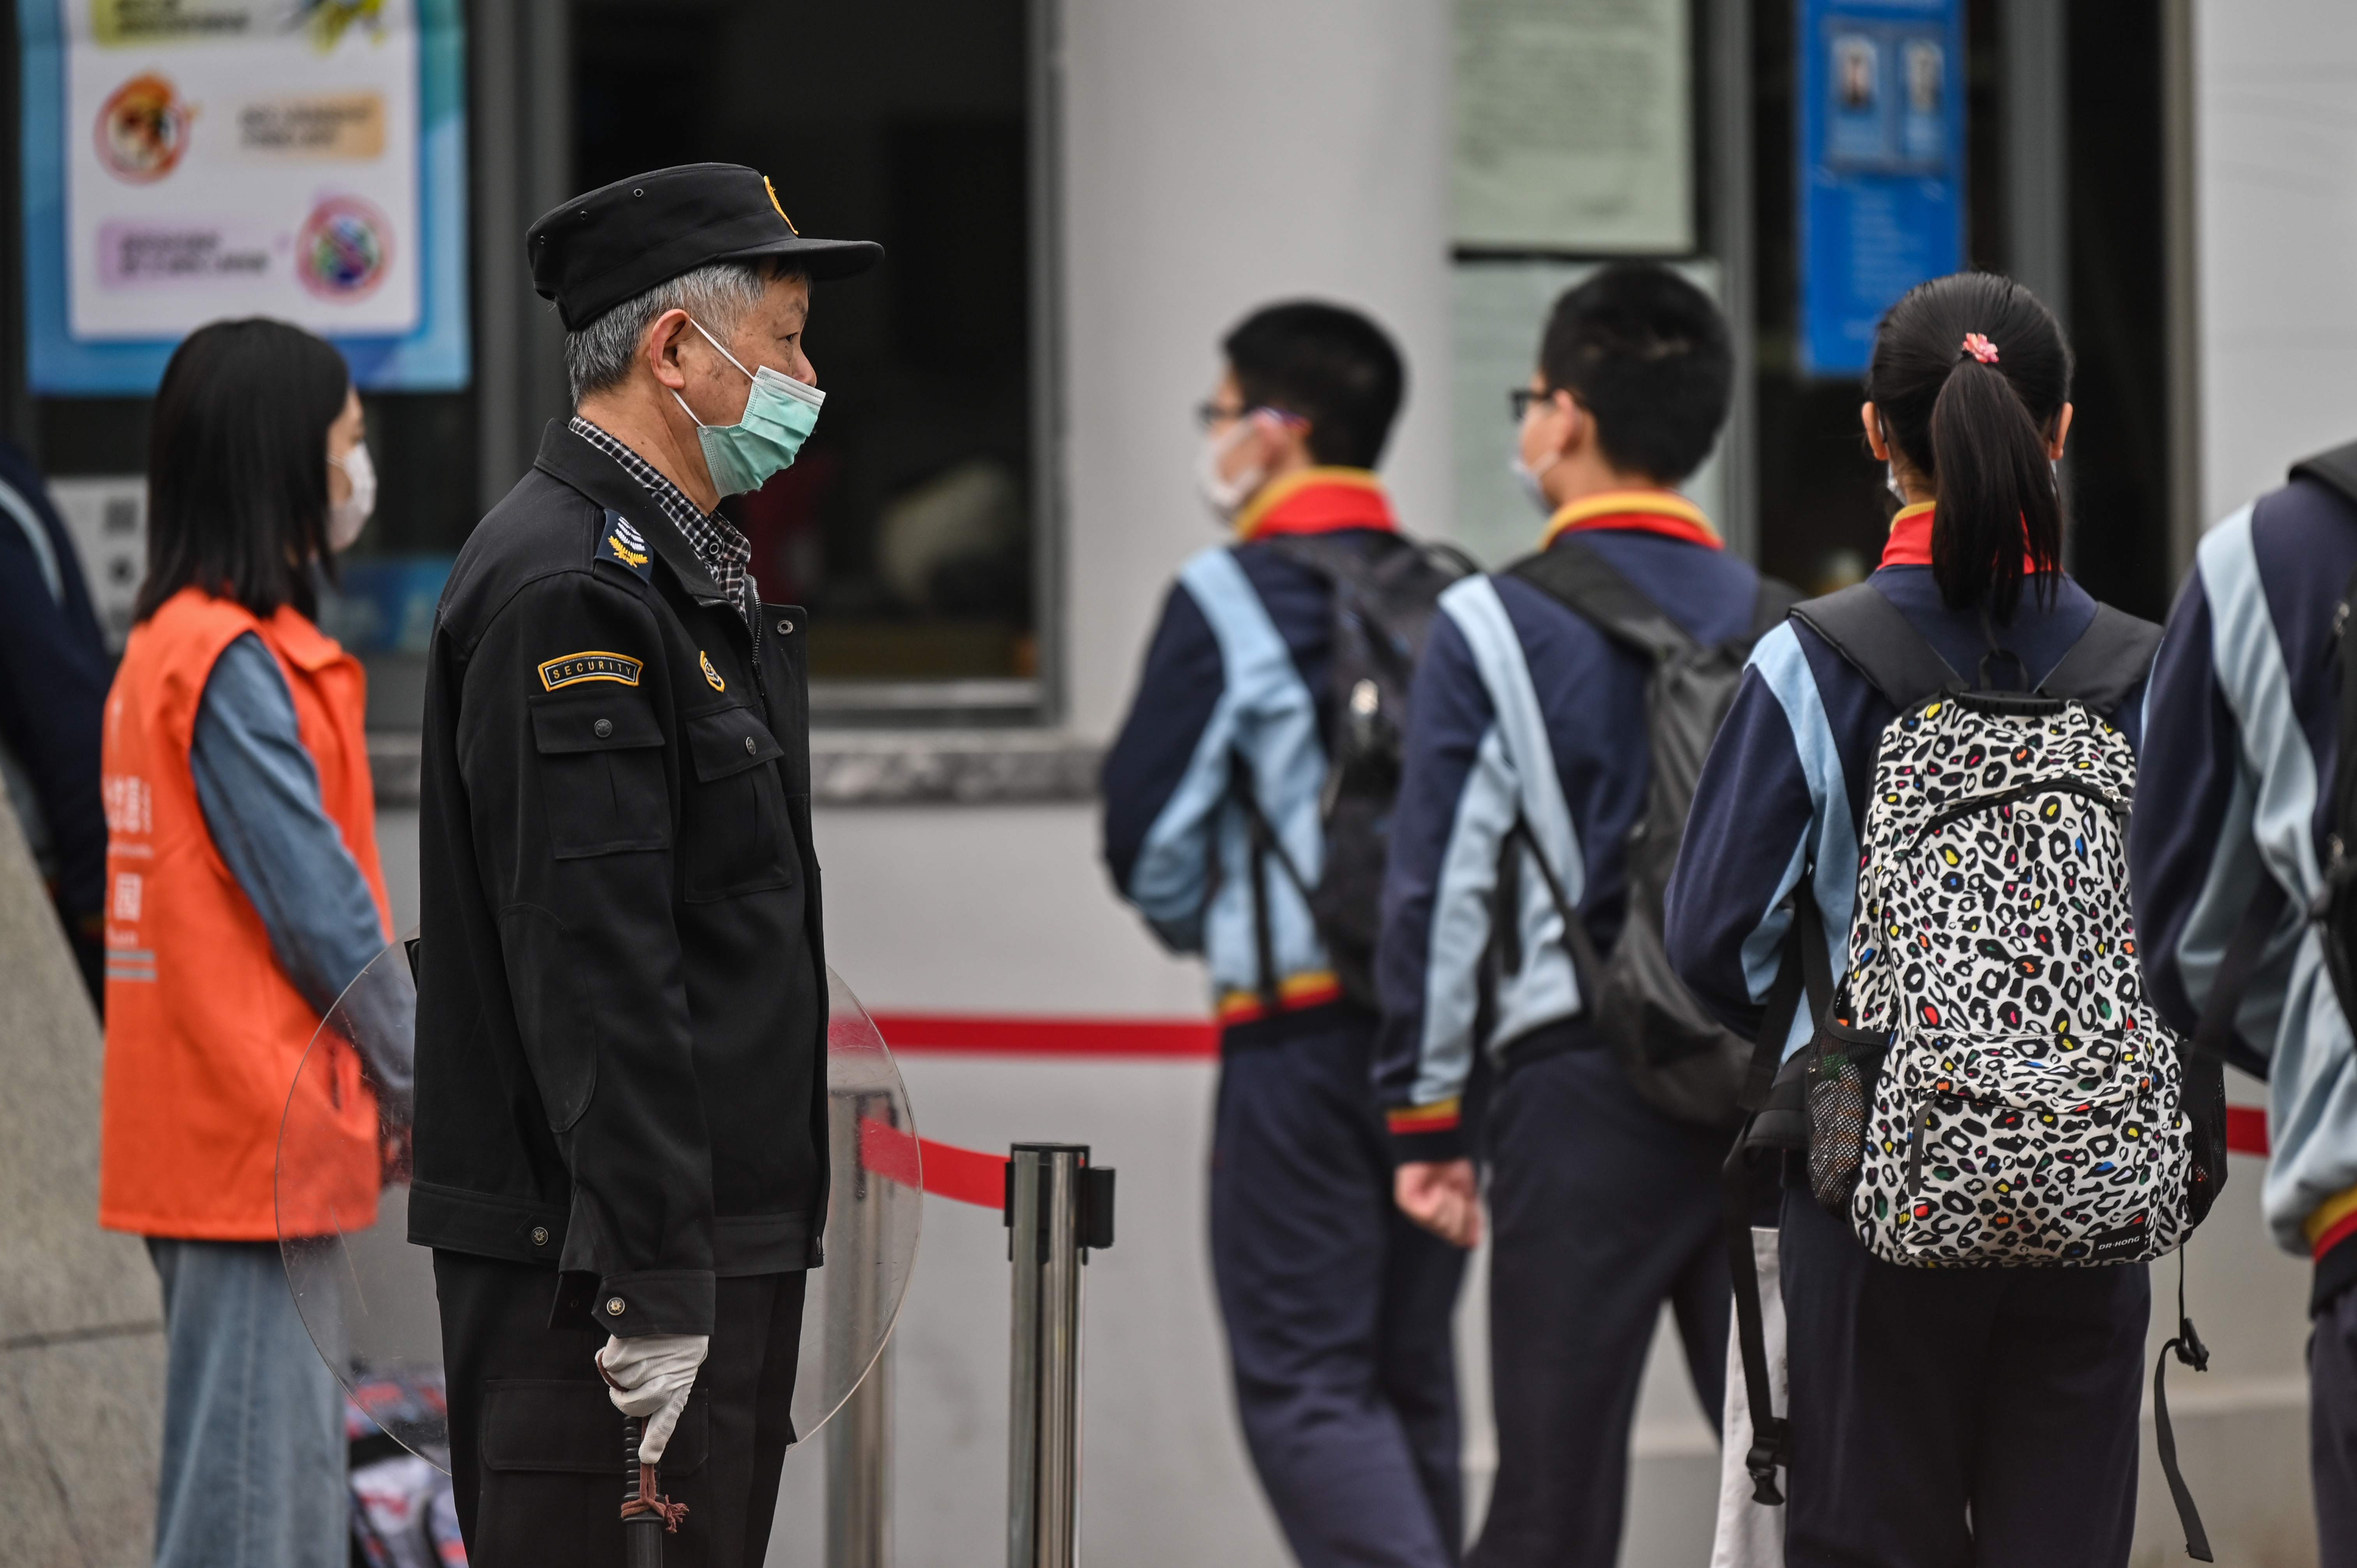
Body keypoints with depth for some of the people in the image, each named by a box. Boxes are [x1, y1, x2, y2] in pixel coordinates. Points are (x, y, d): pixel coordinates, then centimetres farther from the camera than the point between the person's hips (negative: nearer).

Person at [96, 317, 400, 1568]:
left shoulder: (167, 645, 15)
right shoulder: (234, 663, -16)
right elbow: (318, 912, -17)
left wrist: (382, 1088, 15)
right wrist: (422, 1087, -5)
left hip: (209, 1128, 10)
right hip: (254, 1137, -10)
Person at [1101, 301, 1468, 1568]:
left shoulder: (1230, 598, -7)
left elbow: (1146, 830, -6)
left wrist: (1204, 935, 14)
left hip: (1299, 1033, -6)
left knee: (1303, 1380, -4)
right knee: (1410, 1373, 14)